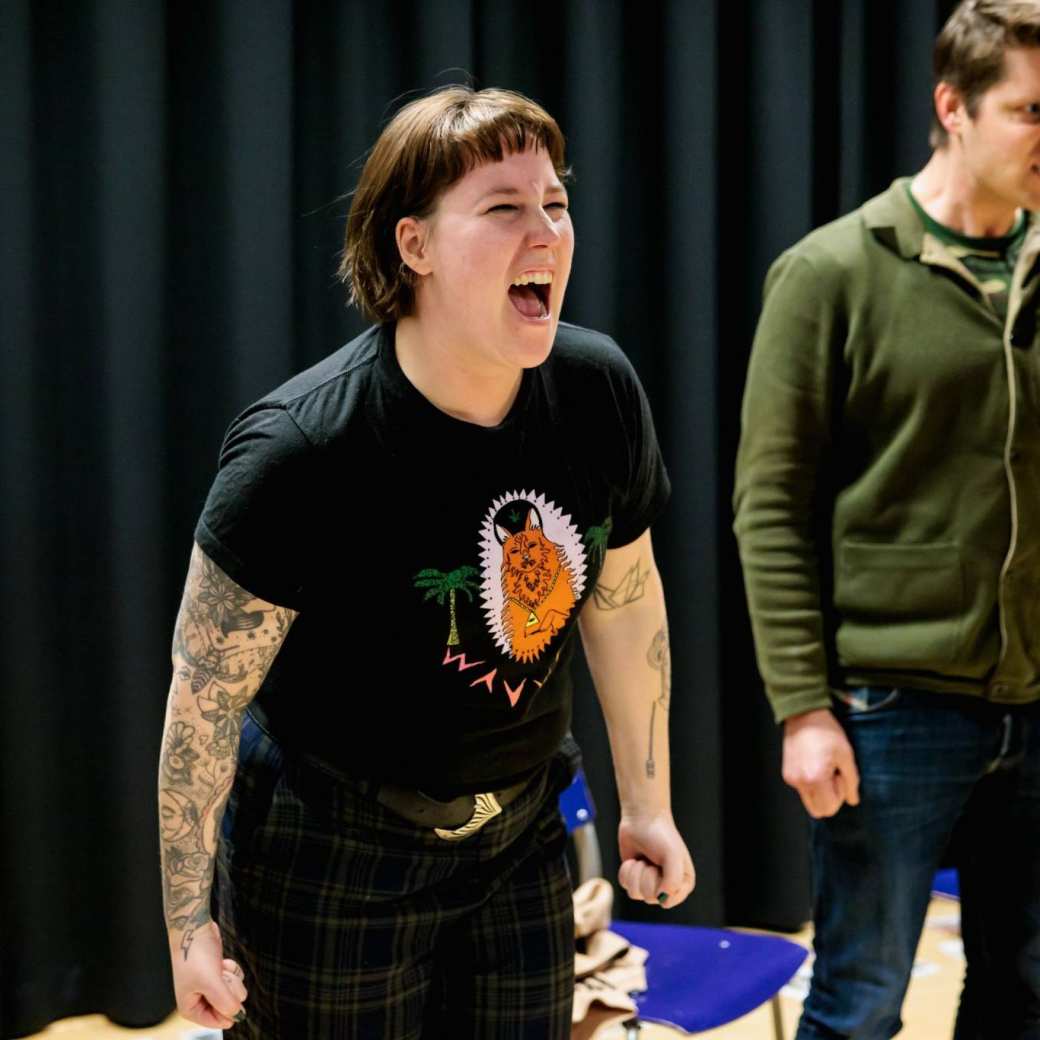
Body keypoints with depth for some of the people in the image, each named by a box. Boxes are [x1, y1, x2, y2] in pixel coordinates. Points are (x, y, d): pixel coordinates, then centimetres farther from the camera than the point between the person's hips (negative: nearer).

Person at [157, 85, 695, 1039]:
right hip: (329, 852, -5)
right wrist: (189, 926, -13)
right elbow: (206, 691, -17)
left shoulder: (600, 391, -9)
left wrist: (646, 804, 13)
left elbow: (625, 601, 5)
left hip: (518, 833, 5)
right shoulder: (302, 450, -24)